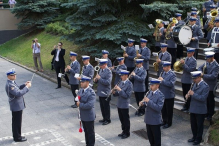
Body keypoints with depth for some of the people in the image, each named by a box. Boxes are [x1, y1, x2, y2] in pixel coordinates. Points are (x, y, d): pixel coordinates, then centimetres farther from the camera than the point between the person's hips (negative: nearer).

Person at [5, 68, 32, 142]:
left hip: (17, 105, 10)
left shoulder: (12, 82, 6)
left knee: (16, 122, 20)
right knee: (17, 122, 2)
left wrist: (24, 85, 5)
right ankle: (17, 137, 15)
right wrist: (27, 87, -25)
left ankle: (16, 136, 32)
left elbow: (17, 88, 20)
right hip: (16, 106, -10)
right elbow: (18, 93, -31)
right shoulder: (9, 85, -25)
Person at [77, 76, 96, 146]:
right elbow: (78, 100, 14)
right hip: (83, 115, 8)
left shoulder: (91, 93, -24)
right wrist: (78, 102, -6)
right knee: (86, 131, 22)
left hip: (89, 116, -8)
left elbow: (89, 105, -30)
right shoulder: (80, 90, 3)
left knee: (90, 132, 9)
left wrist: (80, 104, -21)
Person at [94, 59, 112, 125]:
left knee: (106, 107, 4)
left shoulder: (108, 71, -16)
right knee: (102, 106, 16)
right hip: (100, 92, 8)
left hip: (105, 93, -8)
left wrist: (99, 78, -26)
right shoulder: (100, 70, 9)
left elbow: (108, 82, -25)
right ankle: (104, 118, 29)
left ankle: (108, 120, 16)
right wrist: (96, 79, -3)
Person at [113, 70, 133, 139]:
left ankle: (127, 133, 19)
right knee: (121, 119, 17)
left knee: (126, 120, 6)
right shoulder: (121, 82, 8)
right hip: (119, 104, 7)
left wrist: (120, 90, -27)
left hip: (125, 105, -7)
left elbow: (127, 96, -21)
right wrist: (114, 92, -9)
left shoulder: (129, 84, -15)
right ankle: (124, 131, 32)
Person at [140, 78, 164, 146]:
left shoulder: (160, 95, -18)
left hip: (155, 121, -7)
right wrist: (142, 102, -8)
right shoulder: (150, 92, 3)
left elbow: (159, 108, -27)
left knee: (156, 138, 9)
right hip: (148, 119, 7)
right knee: (150, 136, 21)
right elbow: (146, 101, 15)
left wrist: (148, 101, -31)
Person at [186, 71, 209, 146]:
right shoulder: (195, 84, 5)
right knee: (193, 124, 18)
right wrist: (188, 95, -5)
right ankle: (194, 137, 35)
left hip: (200, 110, -7)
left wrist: (193, 94, -28)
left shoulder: (205, 86, -18)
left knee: (199, 125, 8)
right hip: (193, 108, 7)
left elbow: (203, 98, -24)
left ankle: (198, 139, 23)